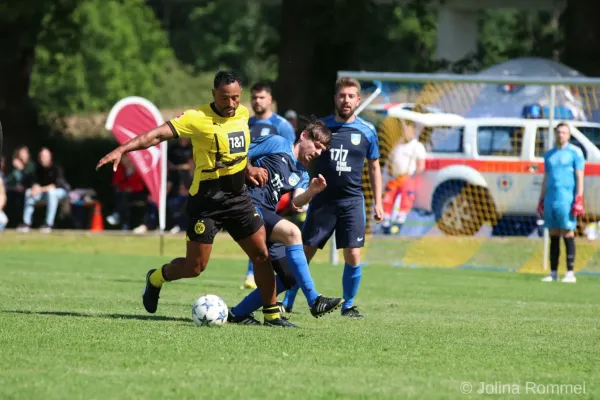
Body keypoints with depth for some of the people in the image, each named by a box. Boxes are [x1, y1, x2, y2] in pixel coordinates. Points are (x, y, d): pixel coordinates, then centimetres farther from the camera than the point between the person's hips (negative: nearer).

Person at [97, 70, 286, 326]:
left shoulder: (243, 114, 3)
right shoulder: (198, 118, -17)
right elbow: (159, 134, -25)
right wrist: (122, 149, -33)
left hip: (238, 198, 6)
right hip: (207, 201, -6)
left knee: (262, 254, 0)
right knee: (195, 267, -2)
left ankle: (272, 314, 11)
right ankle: (156, 278, 28)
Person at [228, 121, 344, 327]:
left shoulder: (302, 174, 20)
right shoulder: (277, 144, 4)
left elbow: (296, 202, 1)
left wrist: (312, 191, -17)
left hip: (266, 215, 9)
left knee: (290, 277, 3)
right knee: (292, 232, -31)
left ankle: (239, 313, 14)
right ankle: (314, 301, -34)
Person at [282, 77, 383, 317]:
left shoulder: (367, 131, 3)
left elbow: (374, 167, 13)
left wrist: (378, 203, 9)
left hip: (352, 200, 0)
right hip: (322, 199, 0)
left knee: (353, 256, -6)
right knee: (304, 253, 0)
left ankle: (348, 306, 11)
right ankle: (287, 303, 11)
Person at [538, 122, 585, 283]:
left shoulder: (575, 152, -1)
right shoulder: (549, 154, 17)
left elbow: (579, 178, -5)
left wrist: (579, 200, -13)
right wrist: (541, 201, 15)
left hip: (566, 198, -6)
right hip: (550, 199, 6)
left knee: (568, 234, -7)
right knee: (553, 236, 5)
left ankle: (570, 273, -6)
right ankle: (553, 273, 7)